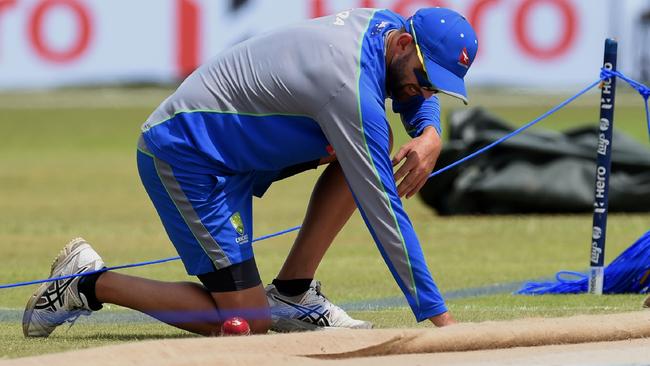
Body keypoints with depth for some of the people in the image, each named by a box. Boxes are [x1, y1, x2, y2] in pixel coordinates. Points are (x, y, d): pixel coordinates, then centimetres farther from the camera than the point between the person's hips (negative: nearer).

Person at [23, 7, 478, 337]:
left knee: (375, 148, 3)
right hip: (182, 154, -10)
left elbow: (418, 94, 20)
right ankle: (90, 284, 1)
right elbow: (383, 210, -26)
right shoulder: (351, 87, -28)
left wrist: (430, 133, -5)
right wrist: (438, 315, -24)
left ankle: (292, 293, 6)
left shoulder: (385, 24, -3)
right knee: (246, 324, -12)